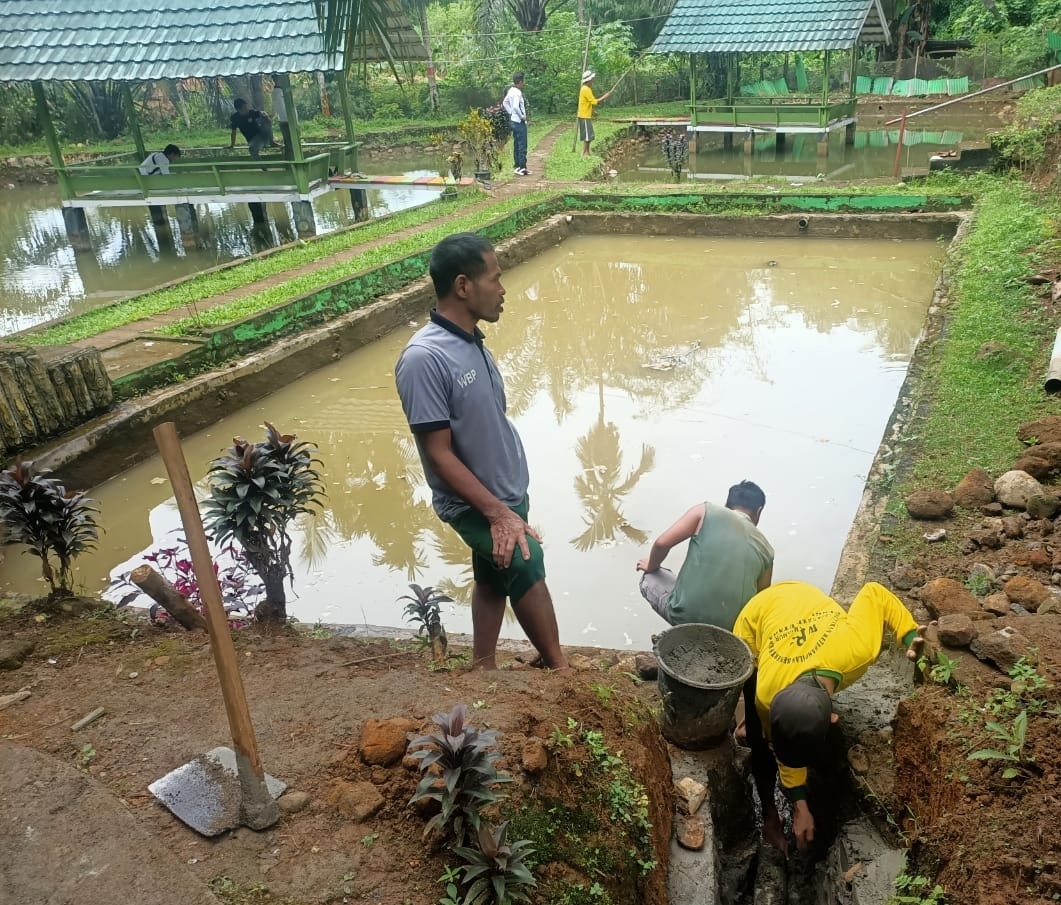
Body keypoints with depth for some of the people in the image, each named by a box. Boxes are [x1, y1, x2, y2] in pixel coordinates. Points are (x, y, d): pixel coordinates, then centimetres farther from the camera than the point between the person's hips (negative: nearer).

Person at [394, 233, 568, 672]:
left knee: (494, 578, 17)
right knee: (526, 570, -8)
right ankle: (559, 670, 13)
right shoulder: (424, 358, -26)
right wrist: (497, 513, -23)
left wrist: (506, 504, 17)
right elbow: (439, 454, -24)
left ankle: (485, 671, 34)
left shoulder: (471, 342, 2)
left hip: (505, 491, 9)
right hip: (475, 504, -8)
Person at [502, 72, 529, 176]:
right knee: (522, 146, -5)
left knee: (516, 144, 14)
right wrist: (522, 116, -18)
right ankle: (522, 168, -4)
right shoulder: (517, 92, -19)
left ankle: (517, 166, 19)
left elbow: (505, 103, 21)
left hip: (513, 120, 9)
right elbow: (516, 107, -31)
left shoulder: (511, 91, 8)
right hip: (519, 122, -9)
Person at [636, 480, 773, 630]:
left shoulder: (706, 511, 3)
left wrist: (651, 567, 18)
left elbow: (662, 543, -3)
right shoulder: (765, 549, 10)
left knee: (649, 577, 25)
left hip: (686, 614, -4)